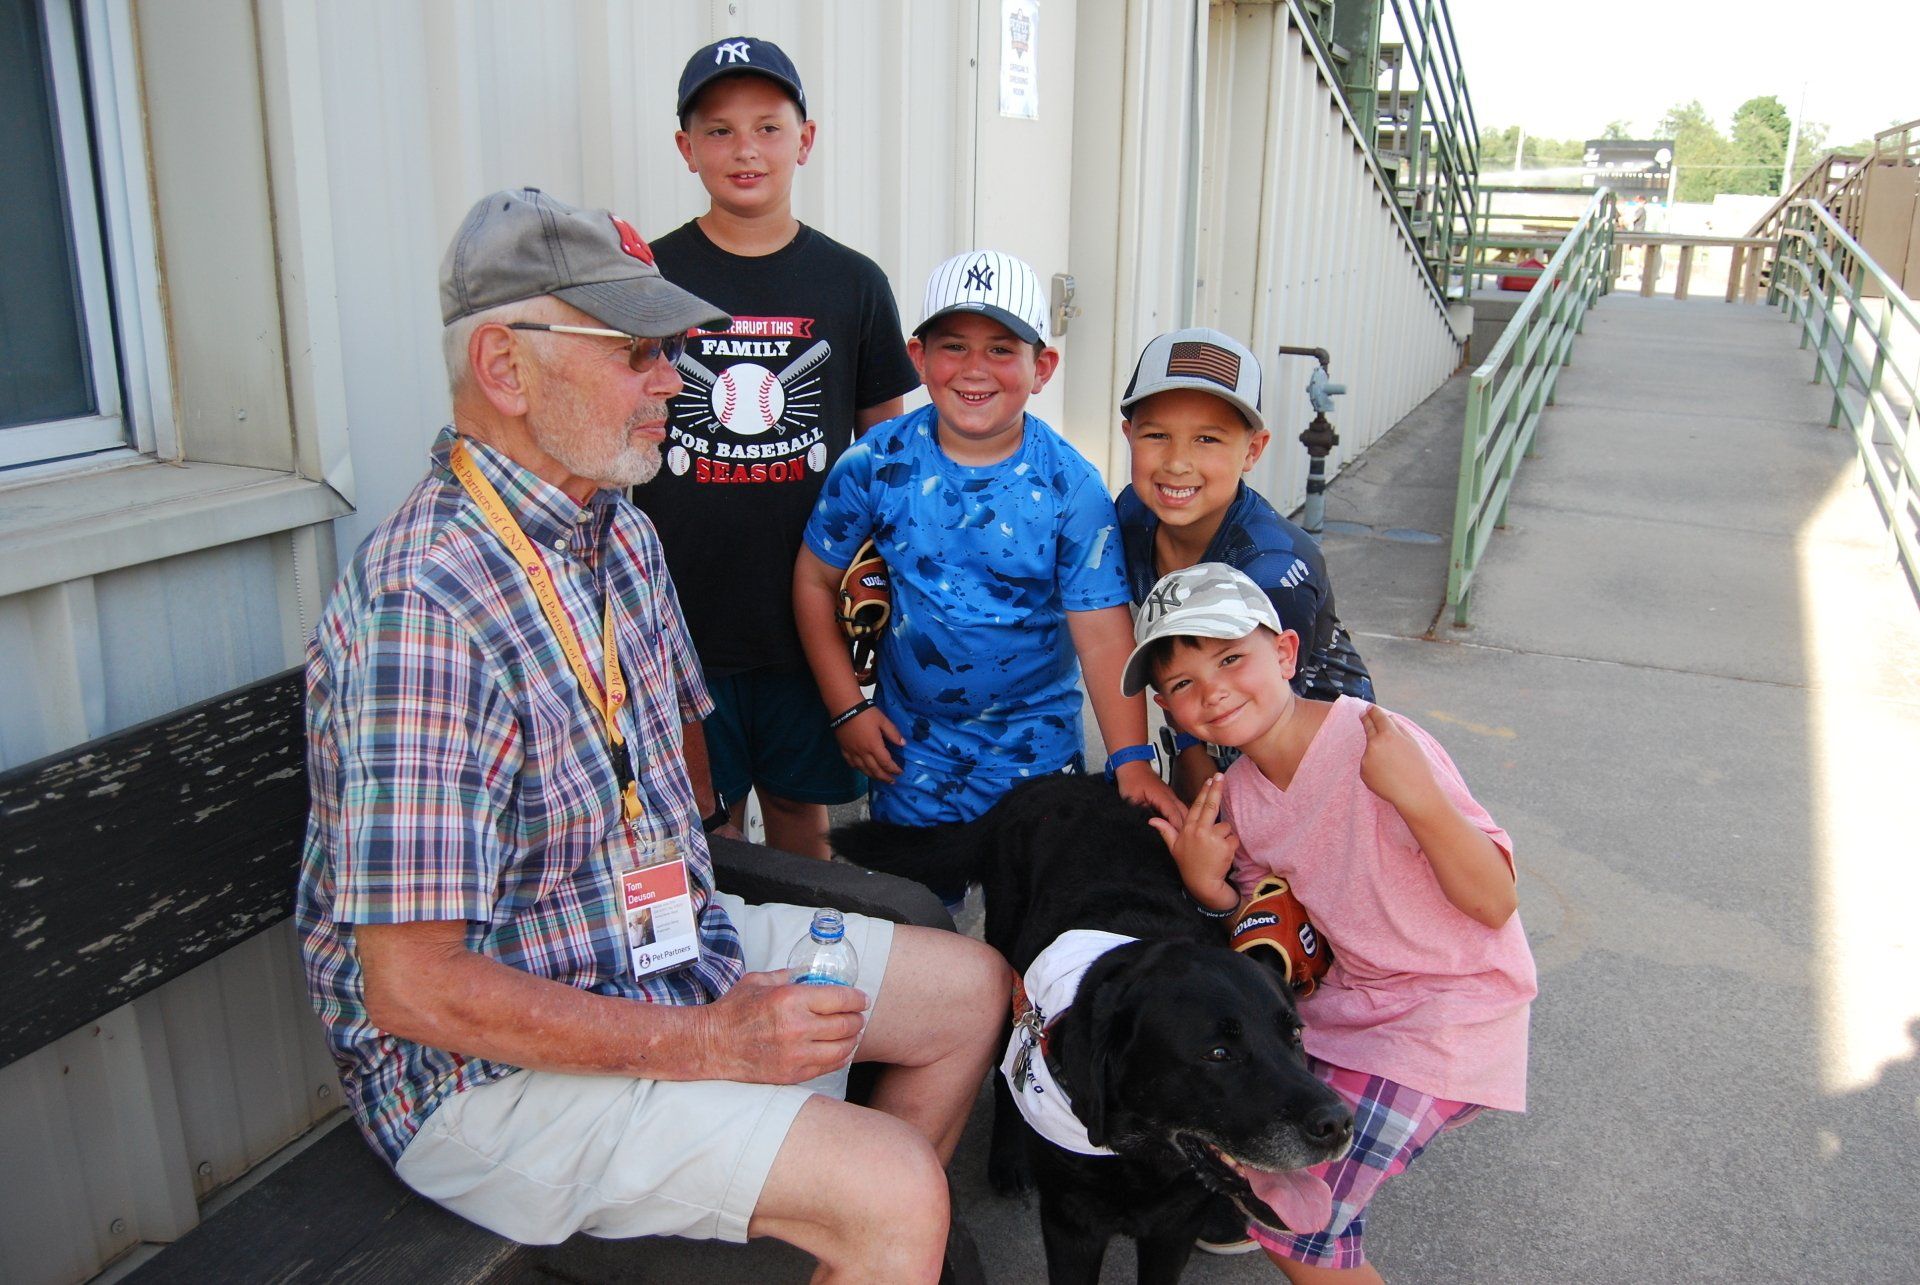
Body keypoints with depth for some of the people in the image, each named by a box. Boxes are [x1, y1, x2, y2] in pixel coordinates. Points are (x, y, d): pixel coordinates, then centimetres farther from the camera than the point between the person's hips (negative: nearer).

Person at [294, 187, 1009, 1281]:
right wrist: (707, 1046, -22)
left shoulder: (622, 534, 3)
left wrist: (694, 893, 9)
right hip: (492, 1066, -9)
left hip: (669, 943, 9)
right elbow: (411, 987, -27)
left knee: (974, 989, 12)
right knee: (896, 1194, -21)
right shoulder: (423, 606, -27)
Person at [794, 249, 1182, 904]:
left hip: (1034, 745, -1)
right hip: (908, 738, 2)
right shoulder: (876, 463, -10)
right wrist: (846, 707, -3)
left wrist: (1132, 760, -24)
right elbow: (815, 580, 0)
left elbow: (1102, 632, -16)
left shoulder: (1071, 487, -13)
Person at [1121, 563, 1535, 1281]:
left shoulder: (1376, 746, -25)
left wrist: (1418, 797, -40)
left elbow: (1494, 904, -24)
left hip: (1452, 1011, -7)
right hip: (1350, 991, 8)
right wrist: (1208, 885, -11)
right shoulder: (1238, 793, -3)